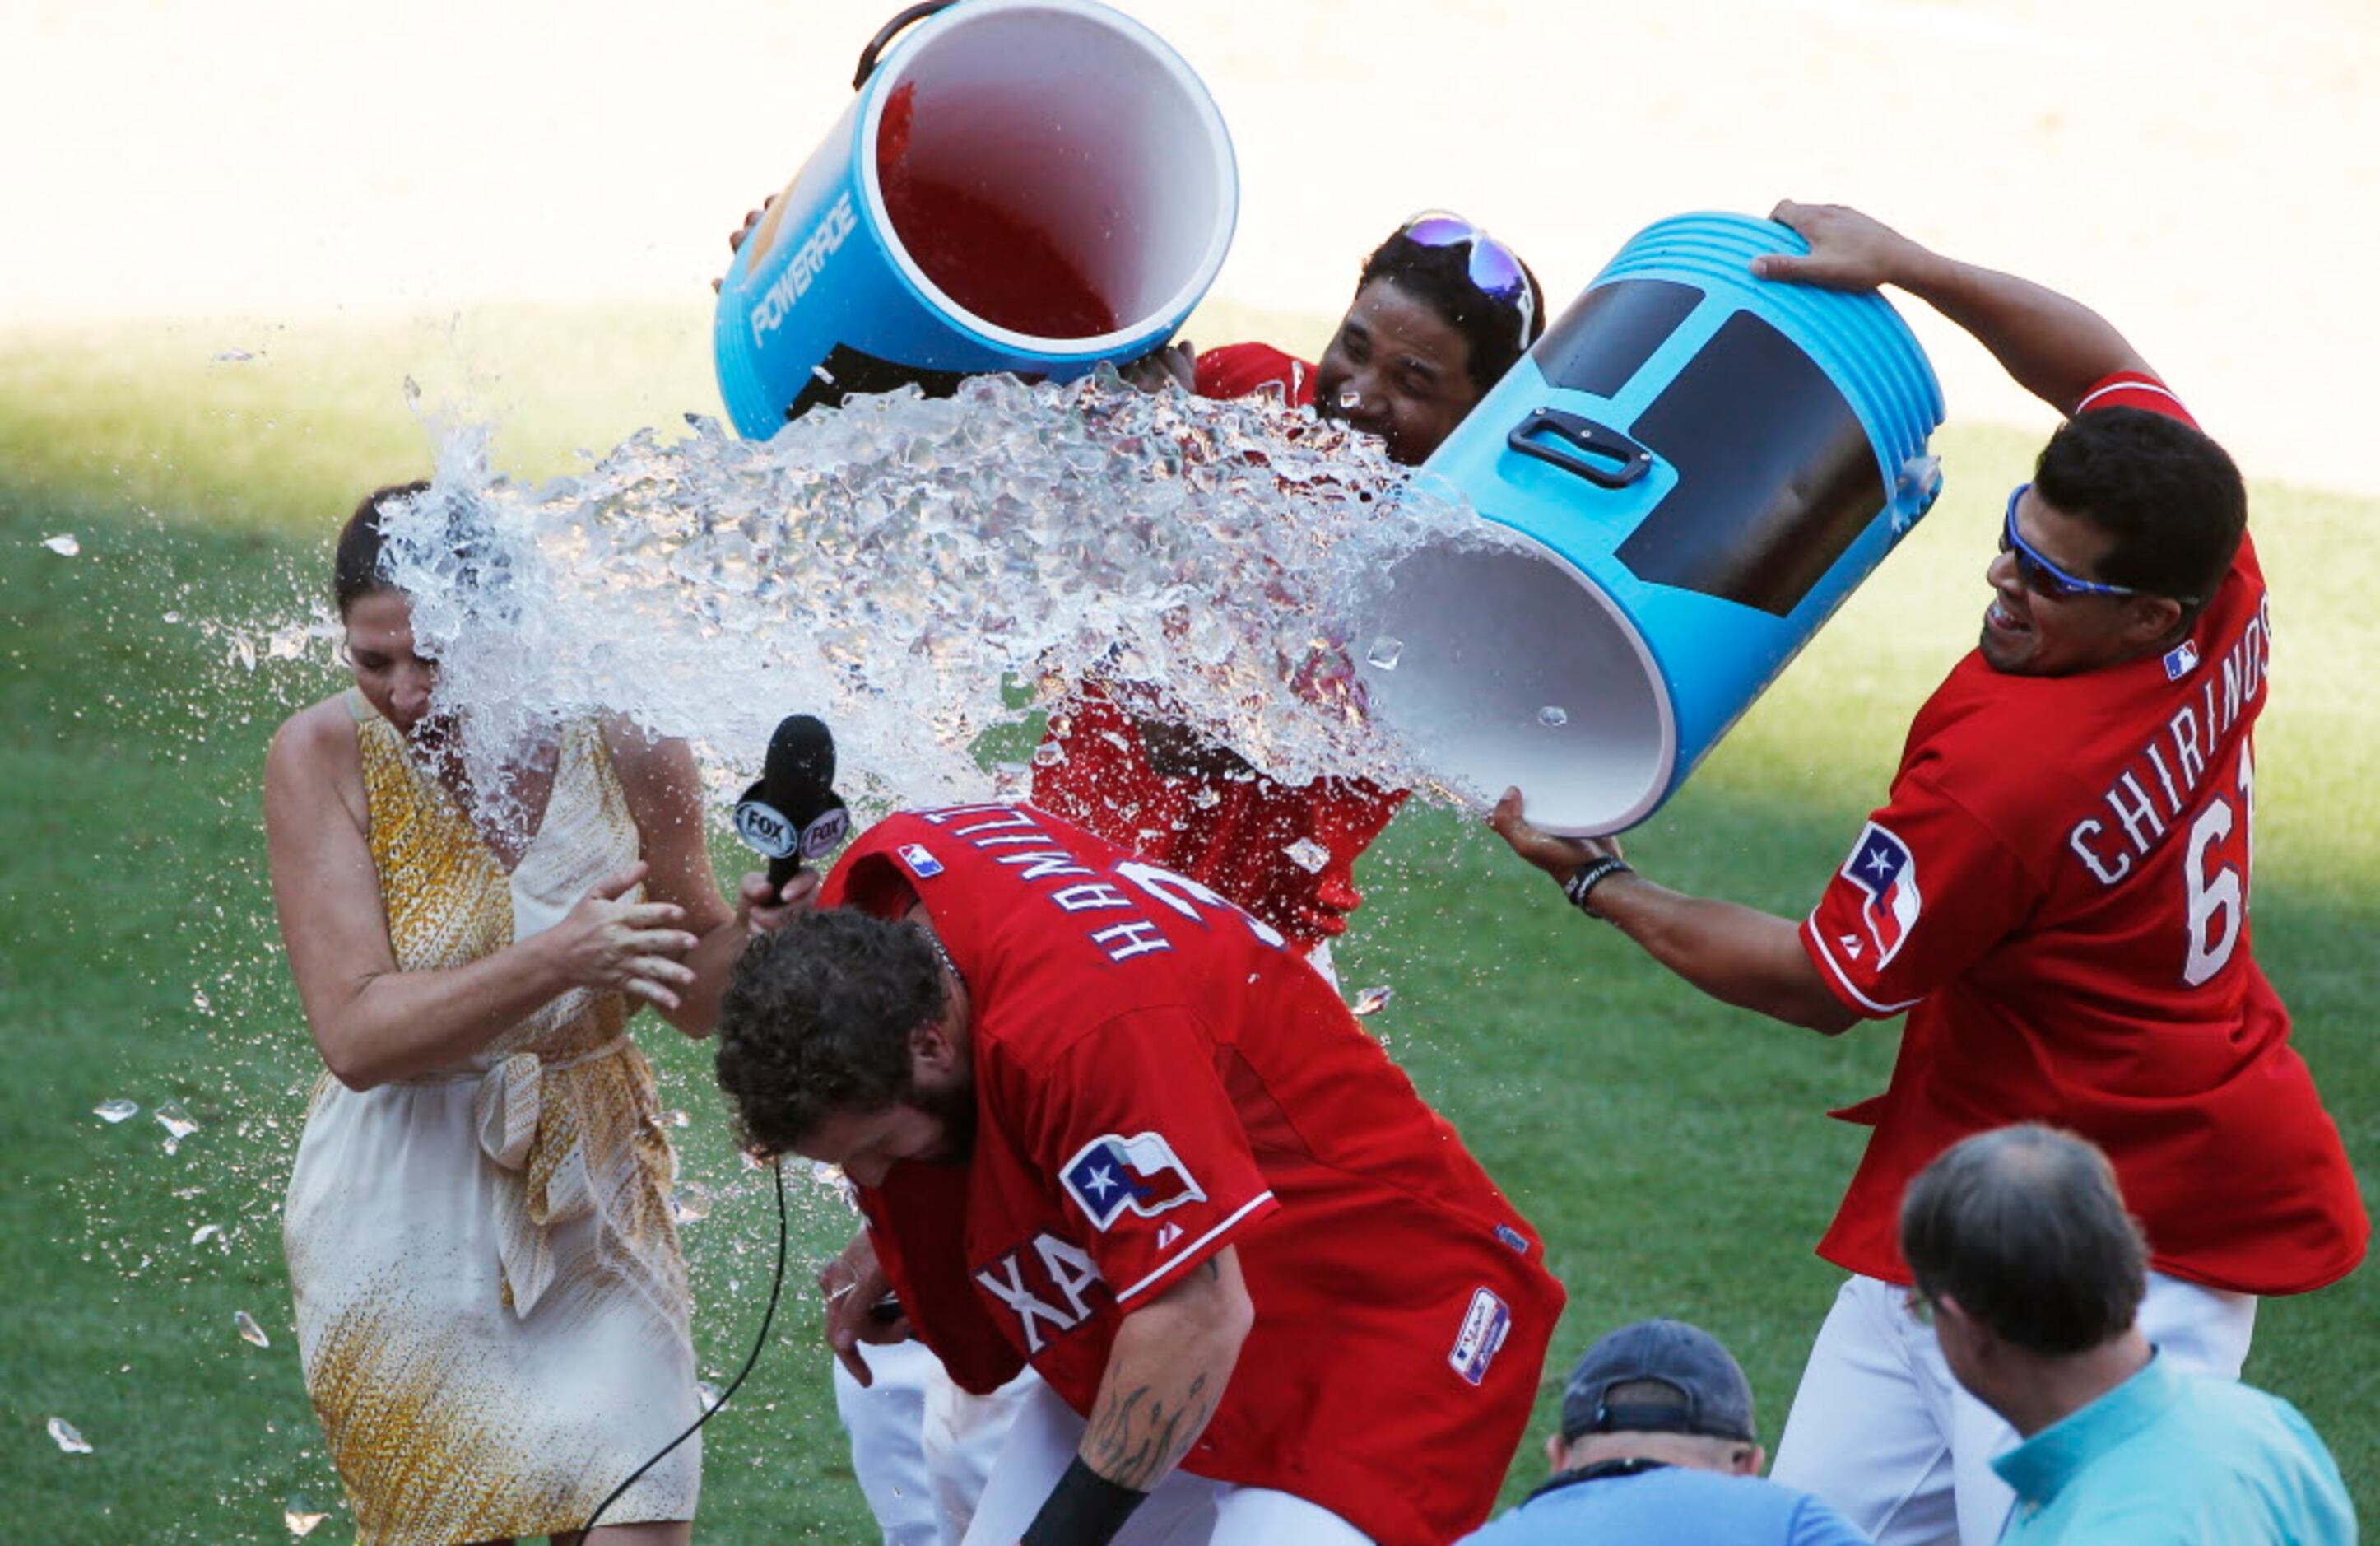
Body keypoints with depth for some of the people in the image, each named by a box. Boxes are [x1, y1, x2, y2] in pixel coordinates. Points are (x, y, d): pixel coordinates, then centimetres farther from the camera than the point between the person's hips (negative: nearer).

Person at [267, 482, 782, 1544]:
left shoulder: (624, 749, -5)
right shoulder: (324, 759, -11)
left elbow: (697, 998, 8)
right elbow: (356, 1035, -19)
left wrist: (756, 936, -14)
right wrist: (558, 959, -30)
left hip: (595, 1205, 2)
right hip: (405, 1214, -2)